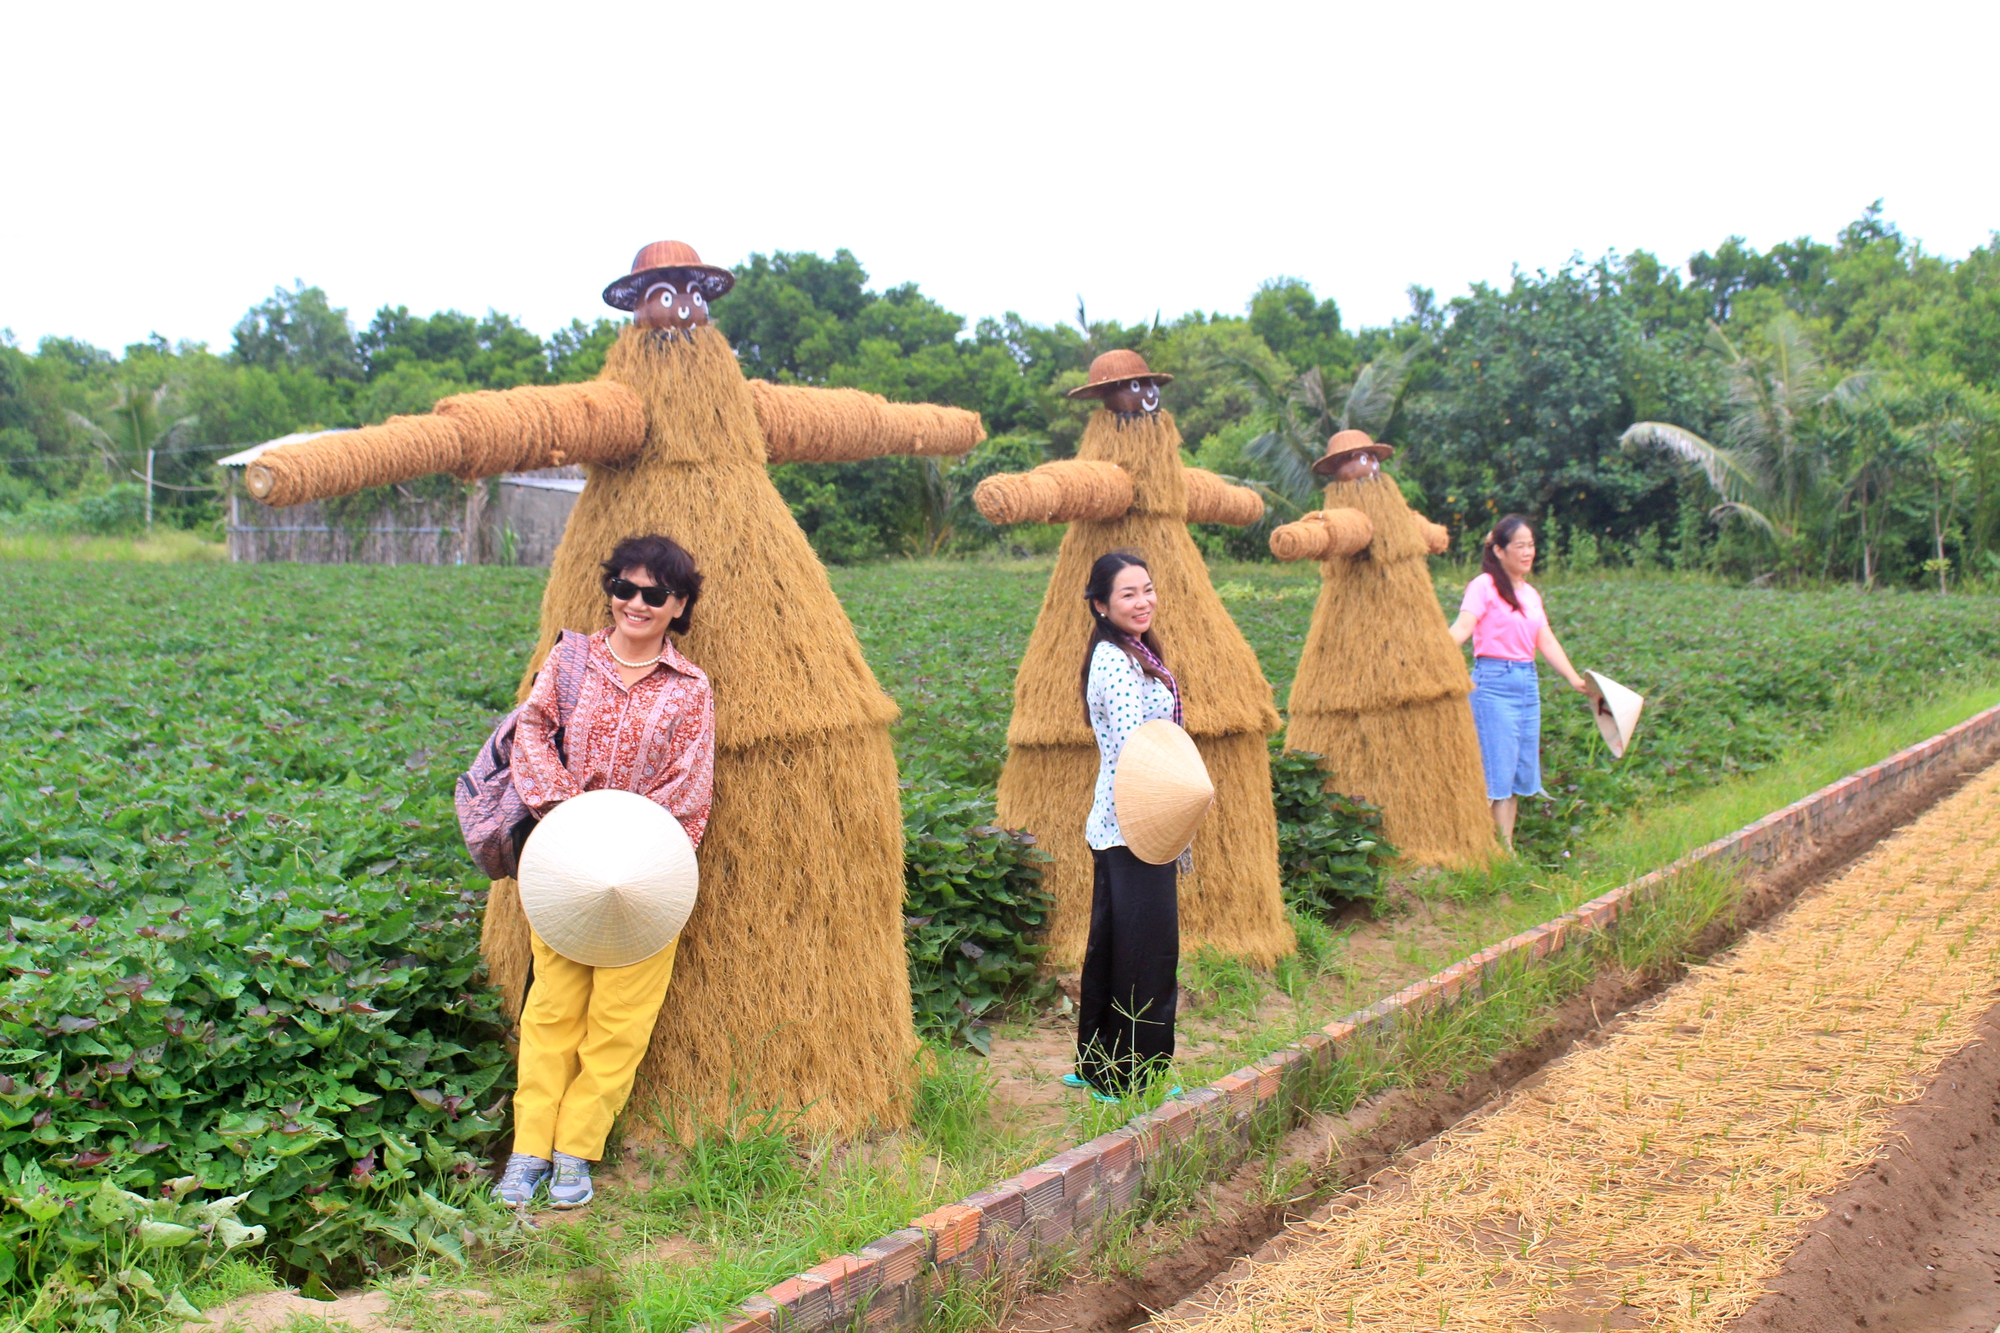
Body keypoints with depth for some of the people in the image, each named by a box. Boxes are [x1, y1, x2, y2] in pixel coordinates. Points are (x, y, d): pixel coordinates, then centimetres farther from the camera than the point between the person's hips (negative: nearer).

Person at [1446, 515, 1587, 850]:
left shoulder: (1531, 594, 16)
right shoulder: (1485, 586, -5)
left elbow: (1546, 641, 13)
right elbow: (1463, 626, -18)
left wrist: (1574, 678, 4)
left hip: (1528, 682, 7)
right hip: (1494, 682, -7)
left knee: (1521, 771, 7)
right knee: (1498, 770, -7)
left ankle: (1508, 847, 13)